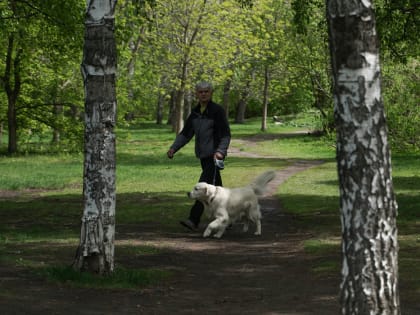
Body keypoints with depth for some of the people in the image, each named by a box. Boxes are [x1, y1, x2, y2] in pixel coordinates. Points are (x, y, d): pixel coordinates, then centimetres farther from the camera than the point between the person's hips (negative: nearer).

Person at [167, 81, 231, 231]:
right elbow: (185, 134, 15)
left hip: (215, 155, -7)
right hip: (203, 155, 8)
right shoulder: (195, 112, 13)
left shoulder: (217, 111, -8)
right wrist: (173, 148, 1)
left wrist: (220, 151, -28)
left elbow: (226, 134, -13)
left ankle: (193, 220, -22)